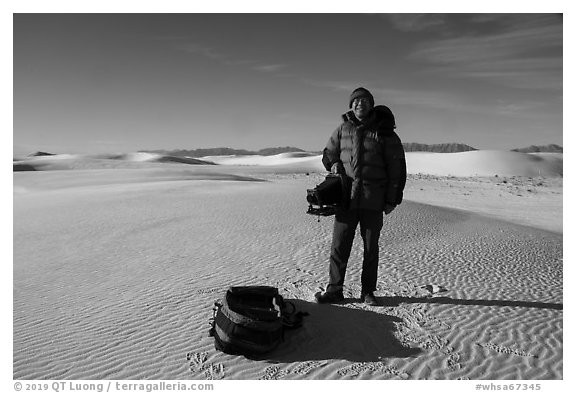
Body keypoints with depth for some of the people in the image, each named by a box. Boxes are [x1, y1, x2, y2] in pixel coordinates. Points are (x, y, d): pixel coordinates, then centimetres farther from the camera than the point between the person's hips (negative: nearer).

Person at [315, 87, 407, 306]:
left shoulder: (383, 132, -1)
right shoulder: (343, 129, 7)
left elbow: (396, 167, 0)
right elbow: (328, 154, 21)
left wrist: (392, 199, -3)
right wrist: (333, 165, -2)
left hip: (373, 200, -2)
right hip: (346, 197, 2)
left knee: (371, 248, 8)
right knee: (339, 245, 2)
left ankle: (368, 292, 22)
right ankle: (334, 291, 13)